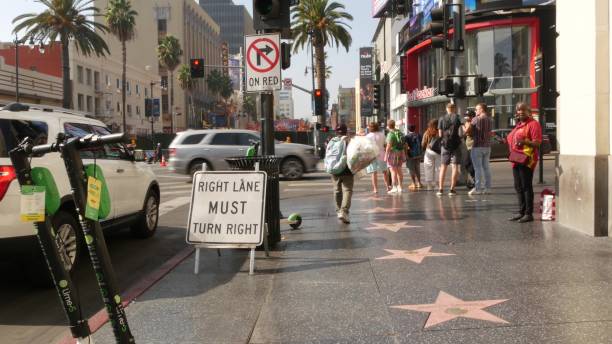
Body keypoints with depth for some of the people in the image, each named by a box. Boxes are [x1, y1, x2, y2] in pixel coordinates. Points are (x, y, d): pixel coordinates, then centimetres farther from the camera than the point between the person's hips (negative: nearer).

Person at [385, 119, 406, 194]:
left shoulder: (390, 134, -15)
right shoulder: (400, 133, 8)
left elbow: (388, 146, -20)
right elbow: (404, 144, 13)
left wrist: (386, 156, -16)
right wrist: (403, 154, 21)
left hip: (393, 153, -8)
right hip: (400, 152, 8)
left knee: (393, 171, -5)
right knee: (399, 171, 12)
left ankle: (394, 188, -6)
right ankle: (400, 187, 16)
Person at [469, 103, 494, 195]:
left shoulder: (476, 119, -11)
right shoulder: (490, 120, 8)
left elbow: (470, 132, -6)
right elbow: (490, 132, 12)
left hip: (478, 146, -6)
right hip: (487, 146, 6)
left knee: (478, 168, -3)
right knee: (486, 167, 10)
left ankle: (478, 188, -2)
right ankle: (487, 188, 12)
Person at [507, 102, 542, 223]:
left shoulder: (533, 124, -6)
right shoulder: (519, 125, 21)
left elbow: (537, 143, -14)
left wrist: (524, 142, -30)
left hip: (526, 160, -9)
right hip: (516, 159, 9)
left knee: (526, 187, -7)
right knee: (518, 187, 11)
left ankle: (529, 213, -3)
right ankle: (521, 212, 19)